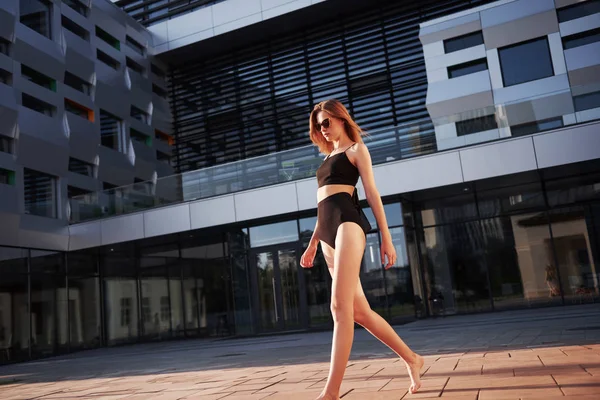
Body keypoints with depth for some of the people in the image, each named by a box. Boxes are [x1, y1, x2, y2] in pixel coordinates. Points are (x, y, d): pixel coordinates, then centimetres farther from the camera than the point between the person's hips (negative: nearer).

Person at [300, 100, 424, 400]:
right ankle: (411, 359, 19)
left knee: (340, 307, -18)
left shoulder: (356, 149, 10)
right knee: (359, 311, 5)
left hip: (348, 223, -8)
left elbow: (371, 193, 0)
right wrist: (312, 244, 21)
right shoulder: (328, 157, 30)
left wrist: (386, 237, -7)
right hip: (328, 233, 8)